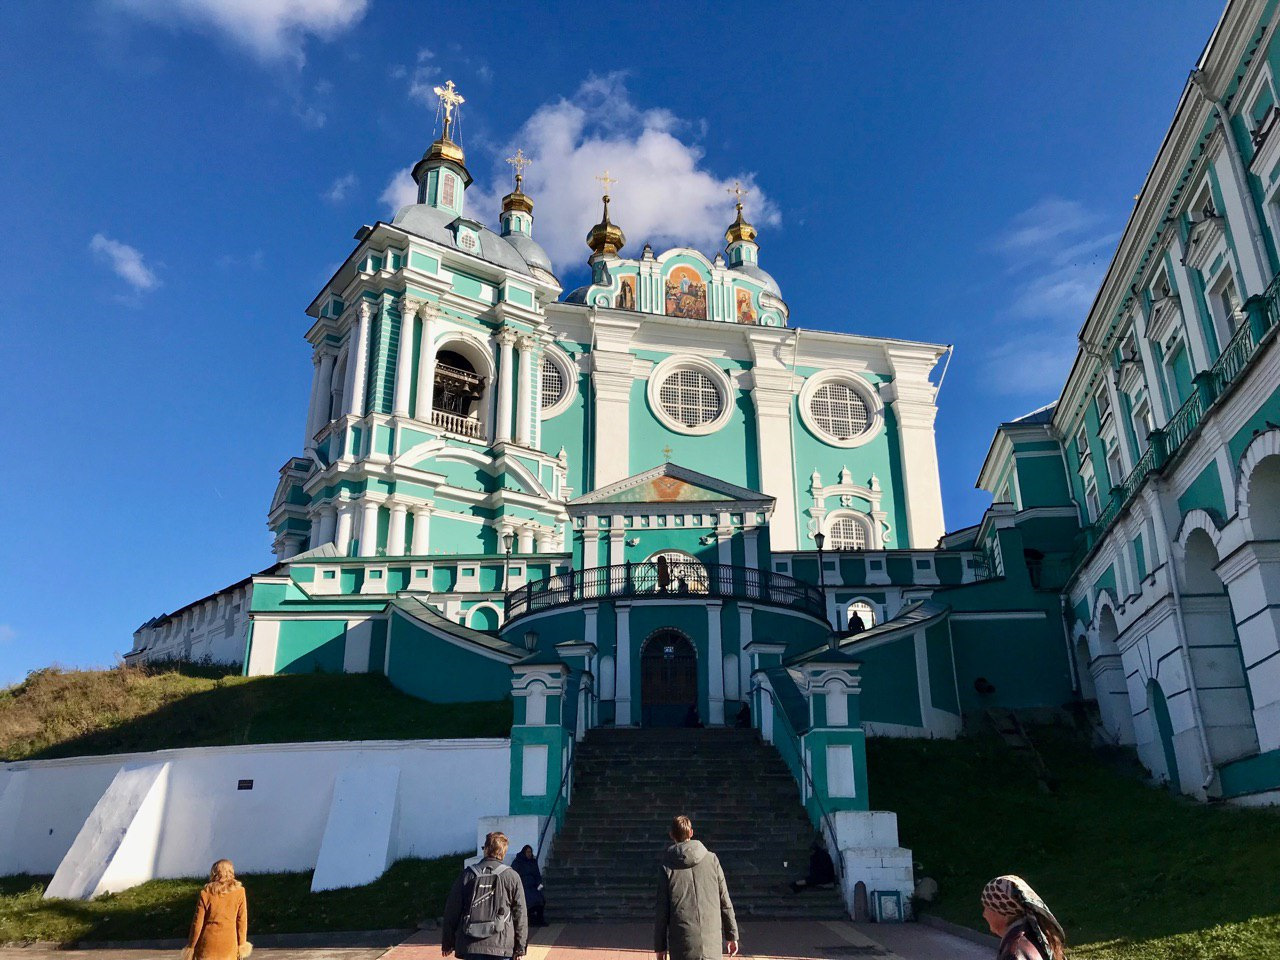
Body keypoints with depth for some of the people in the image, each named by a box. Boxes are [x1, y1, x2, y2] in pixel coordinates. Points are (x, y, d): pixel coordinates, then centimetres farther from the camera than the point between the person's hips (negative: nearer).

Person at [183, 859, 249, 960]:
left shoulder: (206, 892, -8)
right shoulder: (239, 891, -6)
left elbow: (198, 922, -5)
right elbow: (242, 920, -1)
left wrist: (191, 946, 8)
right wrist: (241, 944, 10)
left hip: (208, 943, 0)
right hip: (229, 944, 1)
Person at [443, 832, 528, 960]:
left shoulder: (467, 875, 5)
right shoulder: (512, 877, 0)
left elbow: (451, 910, 7)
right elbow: (520, 914, 0)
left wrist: (447, 943, 16)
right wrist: (520, 947, 6)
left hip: (470, 947, 2)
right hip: (501, 945, -2)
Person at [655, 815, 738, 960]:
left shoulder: (668, 866, -3)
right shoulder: (711, 859, 2)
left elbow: (662, 910, -2)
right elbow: (725, 901, 5)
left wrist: (660, 946, 6)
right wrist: (732, 936, 14)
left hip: (682, 947, -1)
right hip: (712, 945, 1)